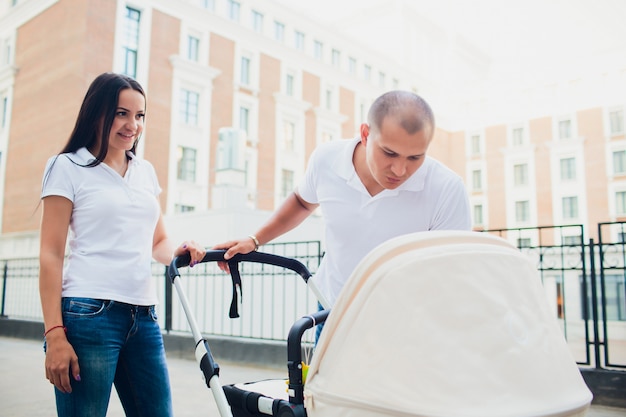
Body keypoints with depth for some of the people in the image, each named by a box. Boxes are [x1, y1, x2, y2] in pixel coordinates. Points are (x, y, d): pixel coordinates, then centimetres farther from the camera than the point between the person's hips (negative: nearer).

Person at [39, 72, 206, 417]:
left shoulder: (146, 171, 15)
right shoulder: (68, 167, 1)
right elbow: (50, 255, -4)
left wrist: (178, 252, -4)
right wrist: (54, 334, -12)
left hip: (144, 317, 5)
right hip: (89, 314, -5)